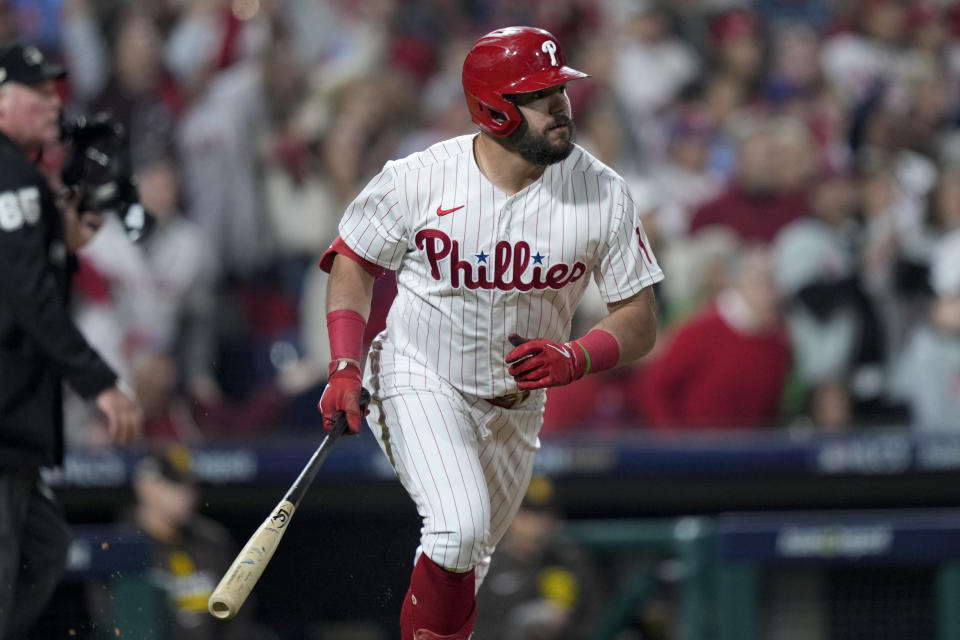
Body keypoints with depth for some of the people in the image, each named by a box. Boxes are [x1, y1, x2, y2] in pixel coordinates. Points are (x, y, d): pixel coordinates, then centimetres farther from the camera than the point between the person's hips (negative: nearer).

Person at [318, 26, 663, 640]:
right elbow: (354, 261, 0)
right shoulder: (418, 180, -17)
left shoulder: (604, 195, -13)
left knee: (468, 562, 16)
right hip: (419, 379, -4)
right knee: (459, 530, -26)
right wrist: (345, 369, -12)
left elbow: (640, 321, -7)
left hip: (514, 403, 4)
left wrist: (574, 359, -27)